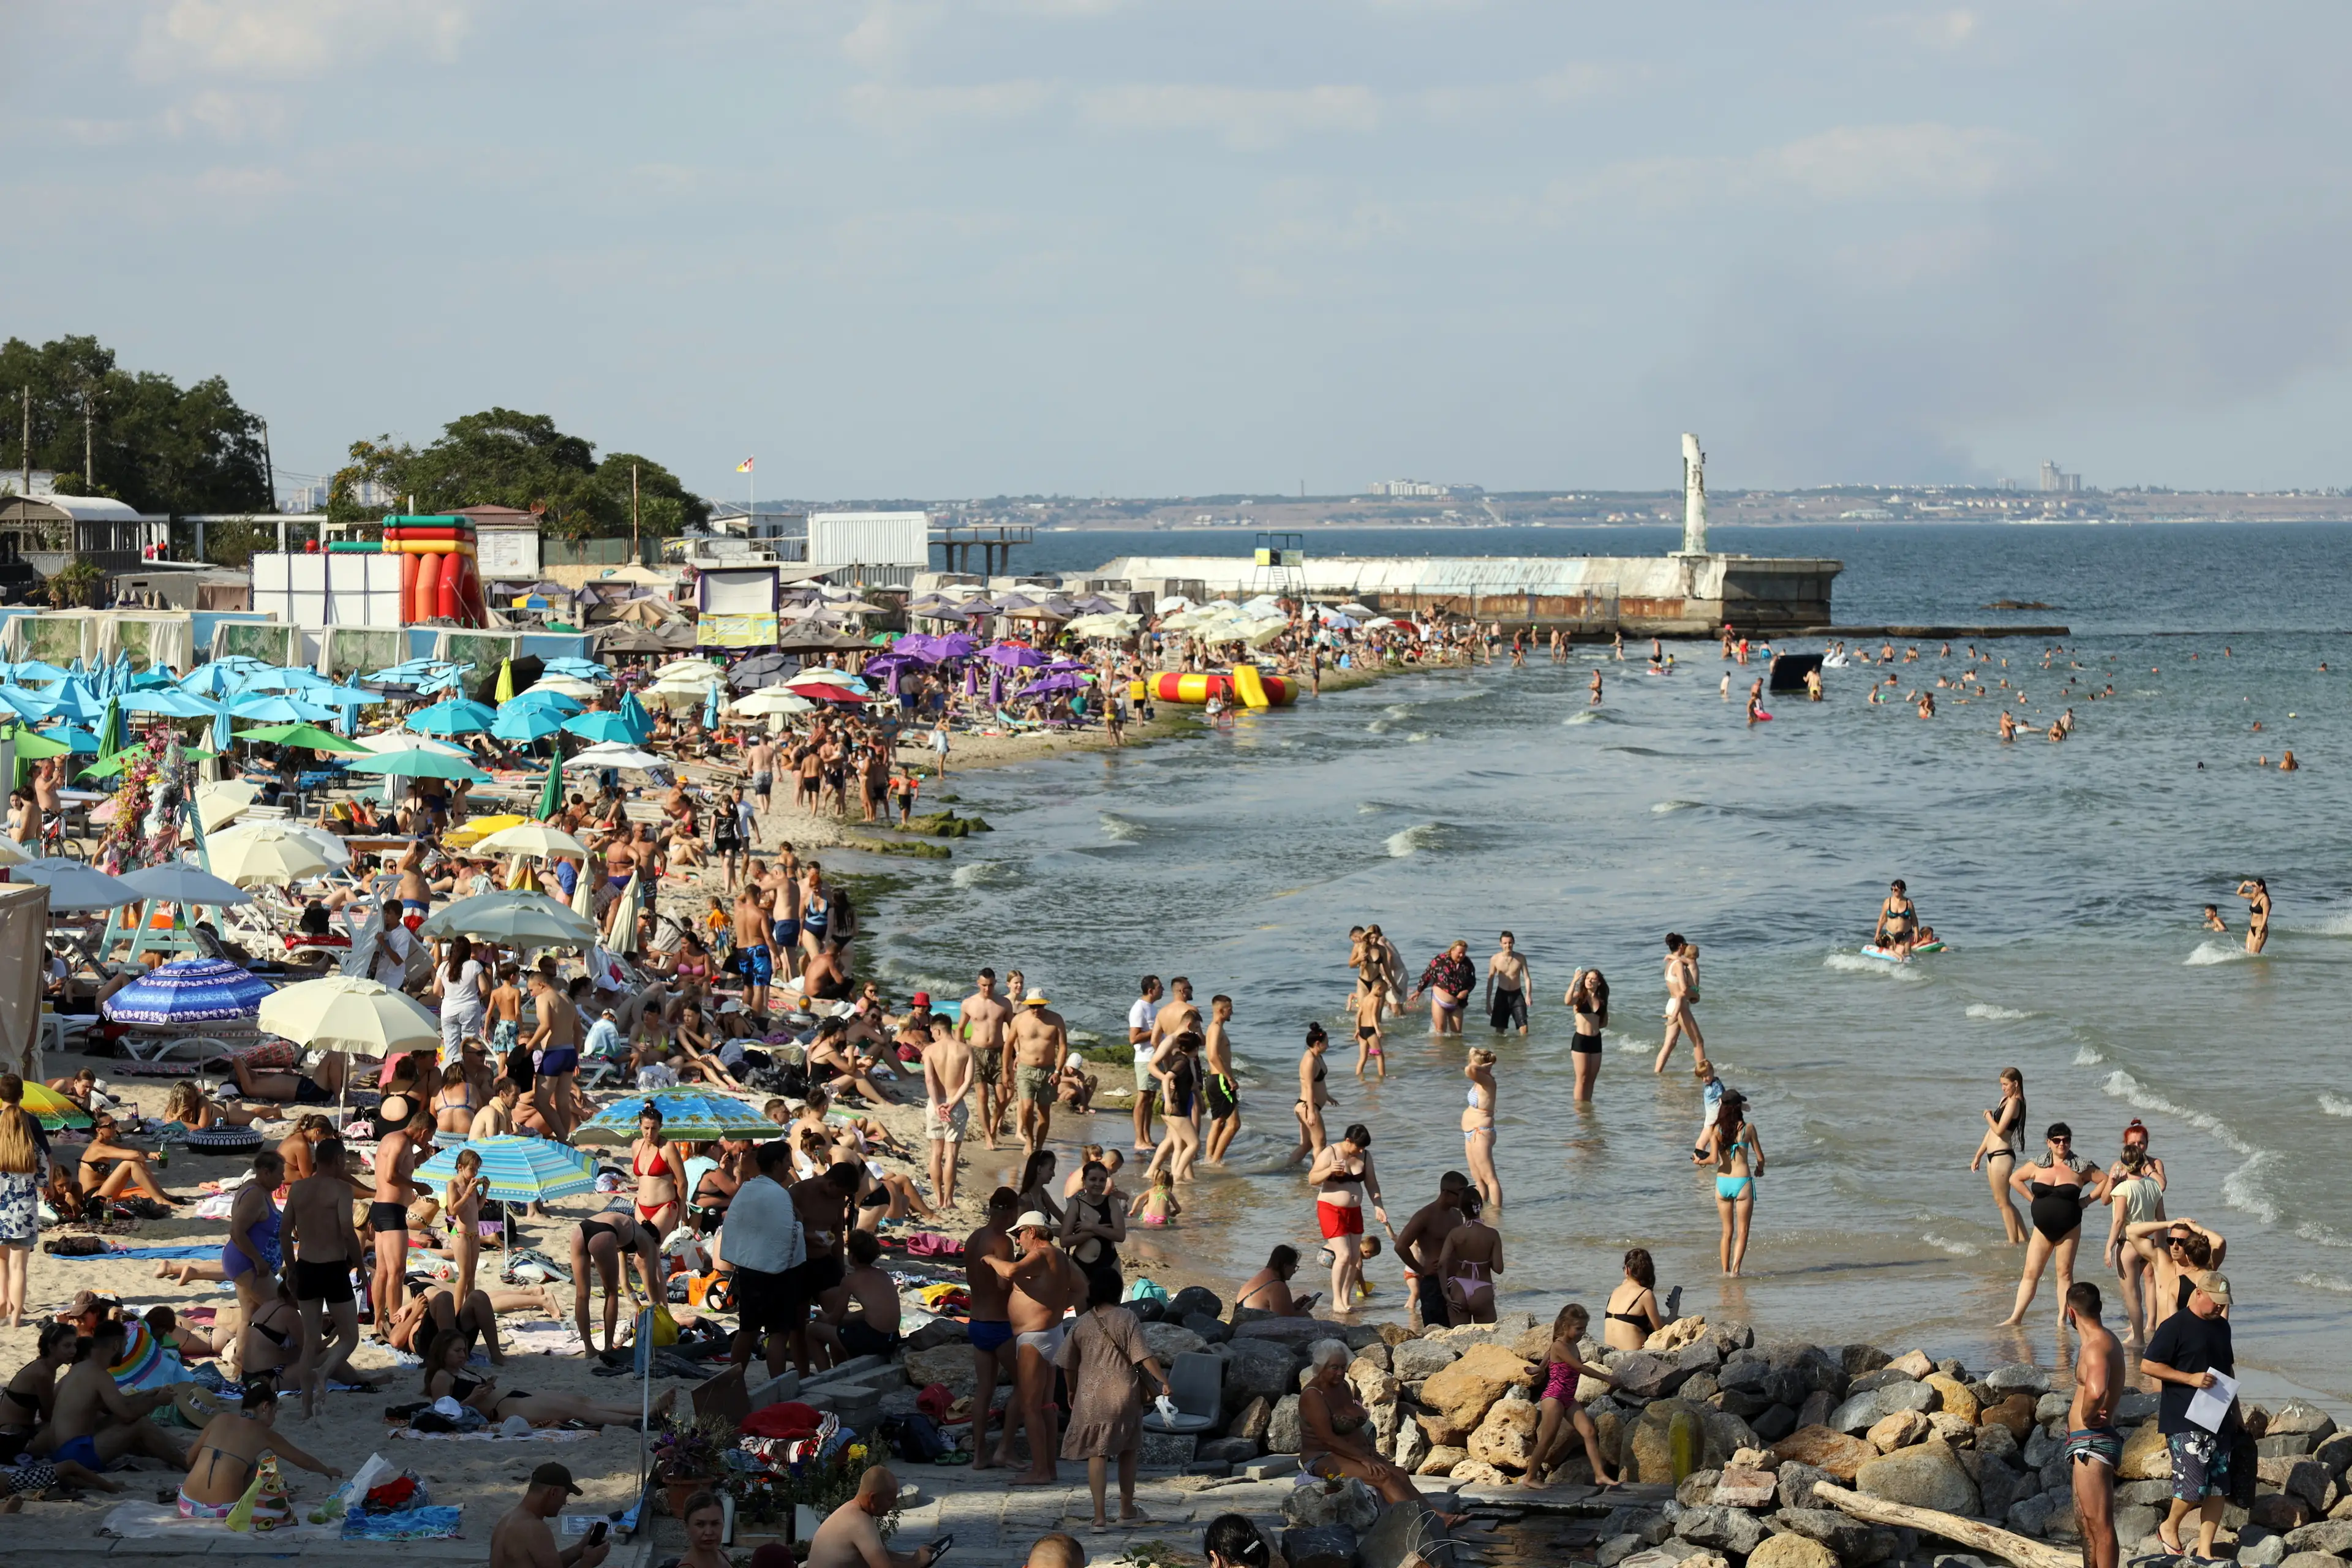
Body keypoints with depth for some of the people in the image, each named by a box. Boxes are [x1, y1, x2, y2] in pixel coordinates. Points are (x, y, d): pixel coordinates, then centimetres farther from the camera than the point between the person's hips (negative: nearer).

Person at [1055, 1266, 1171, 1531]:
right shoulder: (1127, 1319, -6)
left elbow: (1068, 1364, 9)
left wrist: (1072, 1391, 24)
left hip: (1090, 1398, 1)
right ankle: (1127, 1510, 27)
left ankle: (1099, 1517, -8)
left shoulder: (1082, 1324, 2)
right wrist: (1164, 1381, -7)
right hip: (1124, 1395, -1)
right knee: (1128, 1451, 17)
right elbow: (1144, 1356, -12)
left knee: (1097, 1455, 1)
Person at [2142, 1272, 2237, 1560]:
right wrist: (2191, 1378, -17)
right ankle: (2169, 1528, 15)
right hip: (2184, 1421, -7)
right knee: (2193, 1486, -12)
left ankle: (2205, 1550, 10)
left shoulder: (2221, 1326, 16)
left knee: (2218, 1487, 3)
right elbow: (2147, 1365, -12)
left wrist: (2234, 1407, 23)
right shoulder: (2175, 1327, -8)